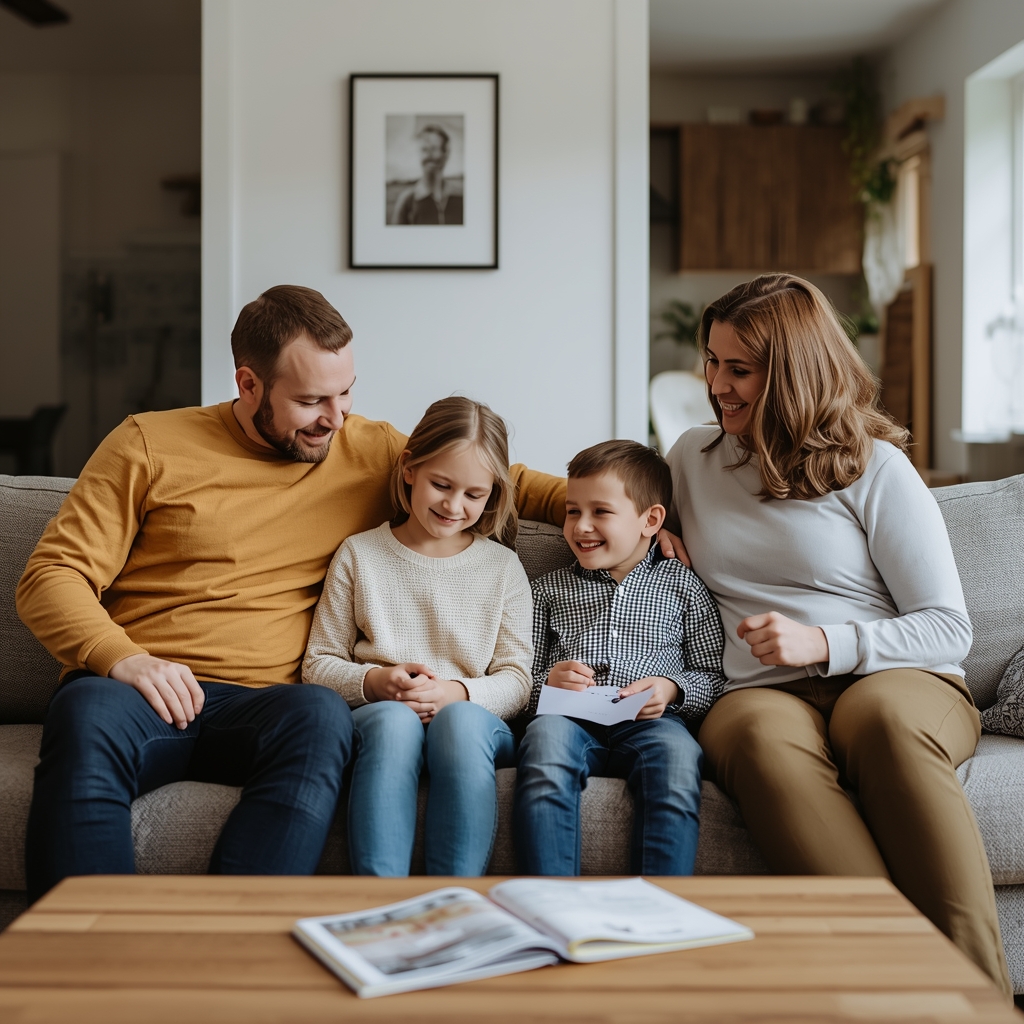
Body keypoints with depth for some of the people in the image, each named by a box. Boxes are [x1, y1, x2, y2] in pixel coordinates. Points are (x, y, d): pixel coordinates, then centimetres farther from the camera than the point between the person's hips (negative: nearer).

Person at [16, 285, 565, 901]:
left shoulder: (369, 451, 17)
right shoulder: (150, 445, 9)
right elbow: (52, 577, 6)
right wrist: (121, 656, -14)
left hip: (261, 704, 1)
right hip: (144, 690, -1)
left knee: (322, 716, -35)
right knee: (87, 716, -37)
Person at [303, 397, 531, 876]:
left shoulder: (502, 566, 14)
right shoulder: (359, 554, 13)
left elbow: (516, 680, 8)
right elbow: (318, 663, 11)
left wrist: (458, 692, -13)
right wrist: (374, 682, -10)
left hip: (473, 717, 0)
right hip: (376, 716, 0)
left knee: (461, 720, -36)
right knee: (393, 719, -37)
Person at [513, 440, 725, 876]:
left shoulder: (680, 584, 19)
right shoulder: (552, 587, 25)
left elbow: (716, 676, 15)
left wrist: (673, 689, -4)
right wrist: (548, 682, -1)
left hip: (650, 723, -1)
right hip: (573, 720, 1)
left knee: (675, 752, -36)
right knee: (545, 735, -35)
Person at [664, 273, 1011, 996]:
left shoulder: (875, 466, 7)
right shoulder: (694, 457, 20)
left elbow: (949, 628, 2)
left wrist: (823, 643, -13)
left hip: (893, 680, -2)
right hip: (761, 693, 2)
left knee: (886, 720, -41)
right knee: (766, 742, -38)